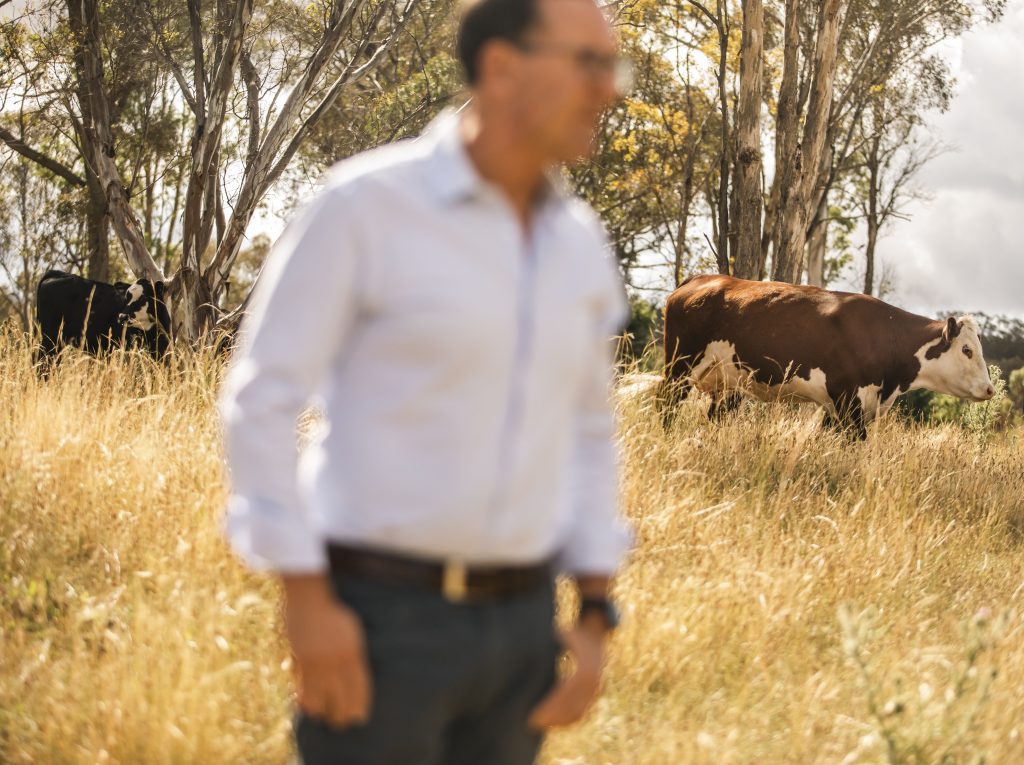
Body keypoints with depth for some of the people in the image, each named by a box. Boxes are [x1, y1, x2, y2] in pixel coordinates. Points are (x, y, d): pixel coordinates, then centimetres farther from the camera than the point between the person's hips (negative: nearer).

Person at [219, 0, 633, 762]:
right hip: (380, 616, -6)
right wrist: (308, 604, -17)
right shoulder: (362, 205, -11)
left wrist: (596, 619, 9)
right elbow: (261, 402, -12)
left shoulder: (579, 244, 8)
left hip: (518, 624, 6)